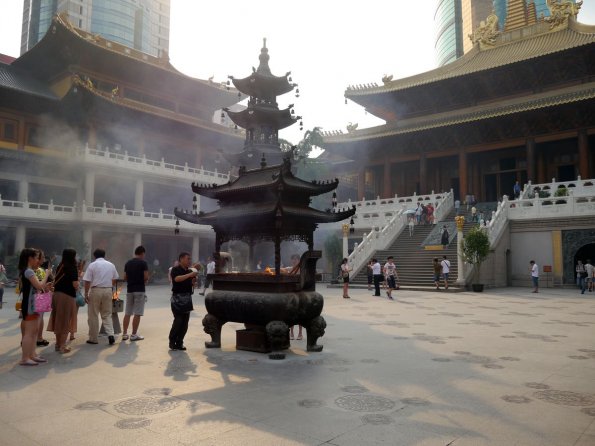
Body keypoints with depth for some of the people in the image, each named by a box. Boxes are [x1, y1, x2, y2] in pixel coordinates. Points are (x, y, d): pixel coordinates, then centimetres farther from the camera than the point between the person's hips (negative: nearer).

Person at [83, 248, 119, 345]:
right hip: (108, 291, 3)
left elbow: (87, 281, -8)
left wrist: (86, 294, -2)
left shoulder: (92, 265, -4)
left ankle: (93, 338, 14)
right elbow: (114, 279, 15)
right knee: (107, 315, 12)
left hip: (95, 291, -3)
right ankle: (110, 334, -6)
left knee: (93, 316, 8)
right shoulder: (111, 265, 9)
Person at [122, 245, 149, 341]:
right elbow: (146, 277, -13)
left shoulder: (128, 263, 8)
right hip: (139, 290, -6)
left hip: (129, 290, 6)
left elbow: (125, 277, 8)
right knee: (137, 314, -1)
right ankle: (134, 335, 1)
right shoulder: (143, 263, -8)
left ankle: (125, 334, 12)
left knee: (127, 313, 11)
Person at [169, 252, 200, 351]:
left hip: (187, 298, 6)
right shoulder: (175, 270, -4)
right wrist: (190, 274, -29)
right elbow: (177, 279, -24)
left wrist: (194, 276, 0)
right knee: (178, 321, -11)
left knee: (185, 322, 5)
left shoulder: (190, 271, 14)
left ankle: (179, 343, 12)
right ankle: (172, 342, 3)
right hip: (177, 298, -6)